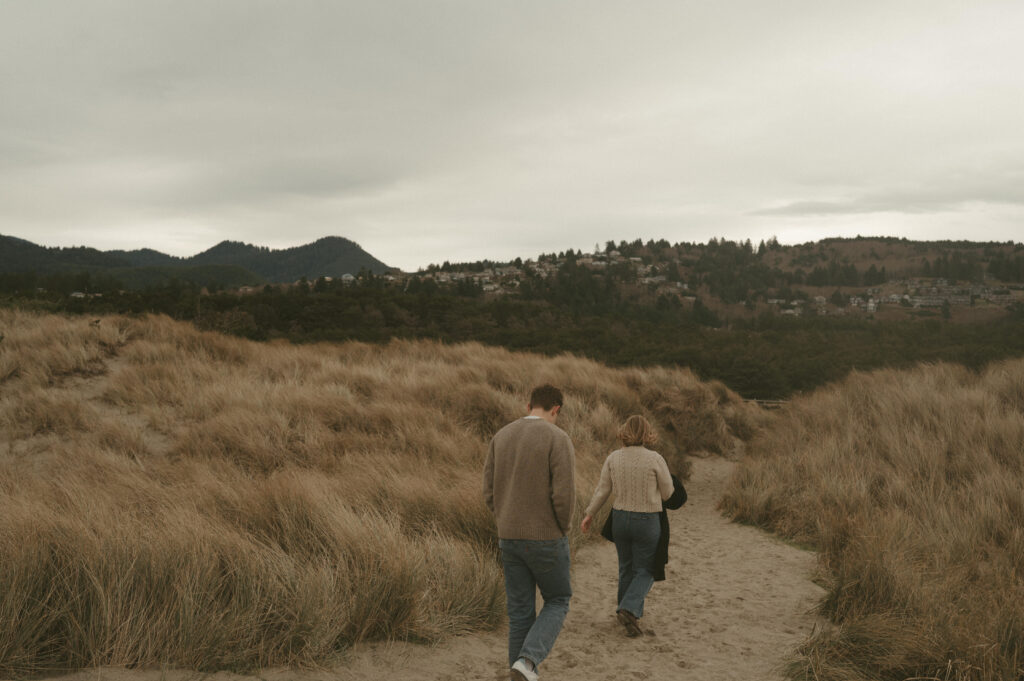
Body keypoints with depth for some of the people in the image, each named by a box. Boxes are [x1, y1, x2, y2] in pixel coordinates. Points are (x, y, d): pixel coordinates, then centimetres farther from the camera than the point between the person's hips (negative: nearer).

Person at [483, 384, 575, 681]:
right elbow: (564, 495, -21)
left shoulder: (501, 437, 4)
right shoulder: (558, 439, -14)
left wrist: (510, 528, 15)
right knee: (557, 602, 16)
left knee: (520, 612, 14)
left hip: (509, 538, 5)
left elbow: (490, 492, 5)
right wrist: (563, 530, -1)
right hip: (546, 538, -5)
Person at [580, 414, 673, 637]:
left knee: (626, 568, 19)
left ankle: (629, 613, 29)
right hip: (647, 521, -4)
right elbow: (667, 493, -6)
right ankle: (630, 609, -11)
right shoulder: (655, 459, -14)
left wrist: (589, 514, 11)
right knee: (645, 571, 8)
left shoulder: (613, 458, -5)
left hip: (620, 518, 4)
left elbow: (602, 490, -1)